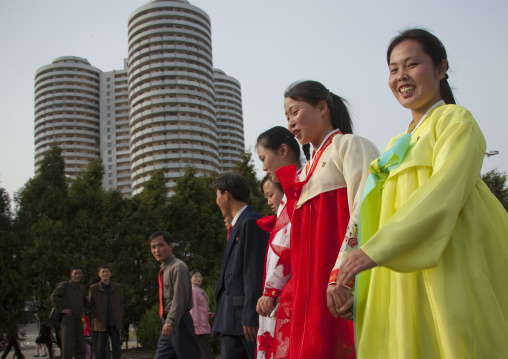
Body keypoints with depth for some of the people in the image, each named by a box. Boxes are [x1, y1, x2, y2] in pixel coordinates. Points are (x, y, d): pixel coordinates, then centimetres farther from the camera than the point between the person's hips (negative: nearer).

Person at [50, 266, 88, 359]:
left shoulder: (81, 288, 16)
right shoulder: (64, 285, -3)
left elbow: (85, 302, 33)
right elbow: (53, 297, -14)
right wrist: (61, 309, -18)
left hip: (78, 321, 6)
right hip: (66, 320, -6)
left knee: (80, 348, 4)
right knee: (68, 347, -11)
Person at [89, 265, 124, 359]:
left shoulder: (117, 287, 12)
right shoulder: (93, 288, 7)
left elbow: (121, 303, 14)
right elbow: (91, 305, 5)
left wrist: (120, 318, 4)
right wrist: (97, 317, -6)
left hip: (115, 323, 2)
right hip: (101, 323, -1)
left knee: (117, 344, 0)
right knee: (101, 347, 1)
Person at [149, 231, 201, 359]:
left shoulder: (178, 267, -13)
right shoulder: (164, 269, 15)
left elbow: (179, 297, -21)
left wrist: (171, 322, -26)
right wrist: (166, 322, 16)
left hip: (179, 322, -9)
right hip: (168, 323, 9)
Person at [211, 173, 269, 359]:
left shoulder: (251, 222, -11)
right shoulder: (238, 224, 18)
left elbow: (254, 272, -18)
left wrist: (250, 316, -20)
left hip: (247, 310, -9)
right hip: (231, 316, 9)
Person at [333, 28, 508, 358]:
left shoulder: (456, 120, 0)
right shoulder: (399, 145, 20)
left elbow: (443, 194, -17)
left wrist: (375, 249, -24)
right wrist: (363, 292, 10)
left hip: (451, 274, -6)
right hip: (406, 282, 6)